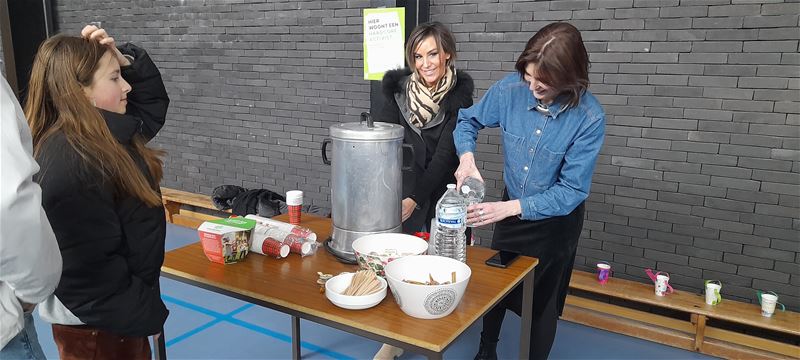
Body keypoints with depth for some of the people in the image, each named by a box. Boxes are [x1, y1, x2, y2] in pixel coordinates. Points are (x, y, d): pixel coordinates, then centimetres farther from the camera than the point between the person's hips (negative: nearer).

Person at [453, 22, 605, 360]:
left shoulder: (589, 118, -28)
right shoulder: (511, 88, -20)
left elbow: (571, 190, -25)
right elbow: (468, 120, -2)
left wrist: (510, 207, -32)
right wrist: (466, 158, -22)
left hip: (555, 219, -3)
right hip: (510, 209, 4)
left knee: (543, 302, 14)